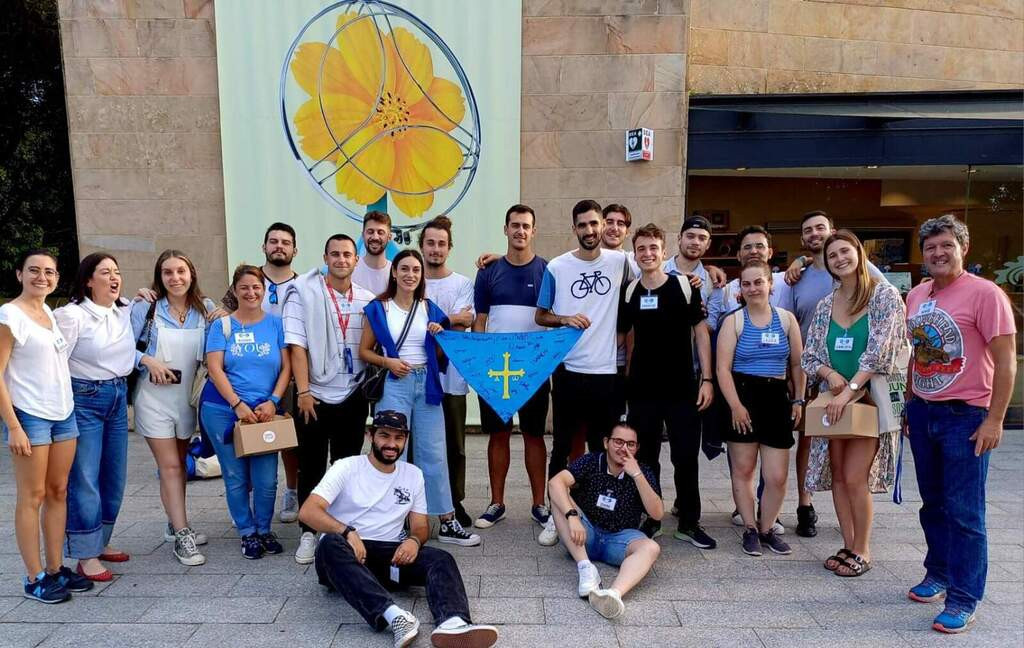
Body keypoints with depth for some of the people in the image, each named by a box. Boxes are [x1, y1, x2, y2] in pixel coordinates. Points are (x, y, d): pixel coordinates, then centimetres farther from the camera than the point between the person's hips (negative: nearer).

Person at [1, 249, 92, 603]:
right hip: (30, 416, -7)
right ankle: (34, 579, 10)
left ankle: (56, 568, 19)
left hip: (63, 414, 7)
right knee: (32, 496, 1)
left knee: (58, 492, 10)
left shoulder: (50, 312, 11)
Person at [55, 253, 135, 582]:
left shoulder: (126, 313, 7)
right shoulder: (72, 315, -12)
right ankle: (85, 556, 9)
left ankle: (100, 541, 28)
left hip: (118, 397, 7)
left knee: (114, 476, 12)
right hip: (84, 398, -7)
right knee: (85, 479, -2)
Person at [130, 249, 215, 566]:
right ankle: (182, 535, 1)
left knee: (179, 465, 17)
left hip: (187, 398, 4)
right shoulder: (145, 308, -7)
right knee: (170, 467, -4)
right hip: (154, 398, -3)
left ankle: (175, 525, 32)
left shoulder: (205, 308, 1)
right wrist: (148, 361, -19)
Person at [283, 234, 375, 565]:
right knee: (312, 467, 6)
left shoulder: (368, 300, 5)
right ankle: (308, 533, 18)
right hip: (314, 396, -3)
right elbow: (296, 345, -10)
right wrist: (303, 391, -15)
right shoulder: (304, 293, -4)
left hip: (353, 397, 3)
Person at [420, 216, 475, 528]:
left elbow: (464, 325, -9)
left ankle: (455, 502, 23)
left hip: (451, 376, 0)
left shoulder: (463, 283, 3)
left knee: (454, 443, 10)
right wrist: (451, 319, -13)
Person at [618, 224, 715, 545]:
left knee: (686, 457, 3)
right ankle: (650, 520, 25)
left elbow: (701, 332, -1)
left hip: (682, 389, -2)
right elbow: (619, 333, 11)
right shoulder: (629, 292, 3)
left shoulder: (684, 286, -3)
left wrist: (707, 379, -6)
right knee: (645, 457, 10)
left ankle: (689, 523, 19)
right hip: (642, 390, 2)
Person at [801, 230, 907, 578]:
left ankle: (862, 551, 12)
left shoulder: (885, 296, -7)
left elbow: (879, 351, -15)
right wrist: (830, 374, -13)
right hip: (835, 398, 5)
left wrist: (850, 390, -21)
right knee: (838, 475, 7)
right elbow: (809, 355, 7)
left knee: (855, 477, -6)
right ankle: (848, 545, 21)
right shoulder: (825, 305, 8)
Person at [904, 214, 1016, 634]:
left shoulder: (985, 293, -11)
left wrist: (994, 420, -15)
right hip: (922, 413, 6)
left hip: (965, 416, -6)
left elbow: (1006, 361, -13)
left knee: (963, 512, -1)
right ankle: (938, 574, 31)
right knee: (933, 504, 16)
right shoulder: (916, 295, 8)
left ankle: (963, 599, 8)